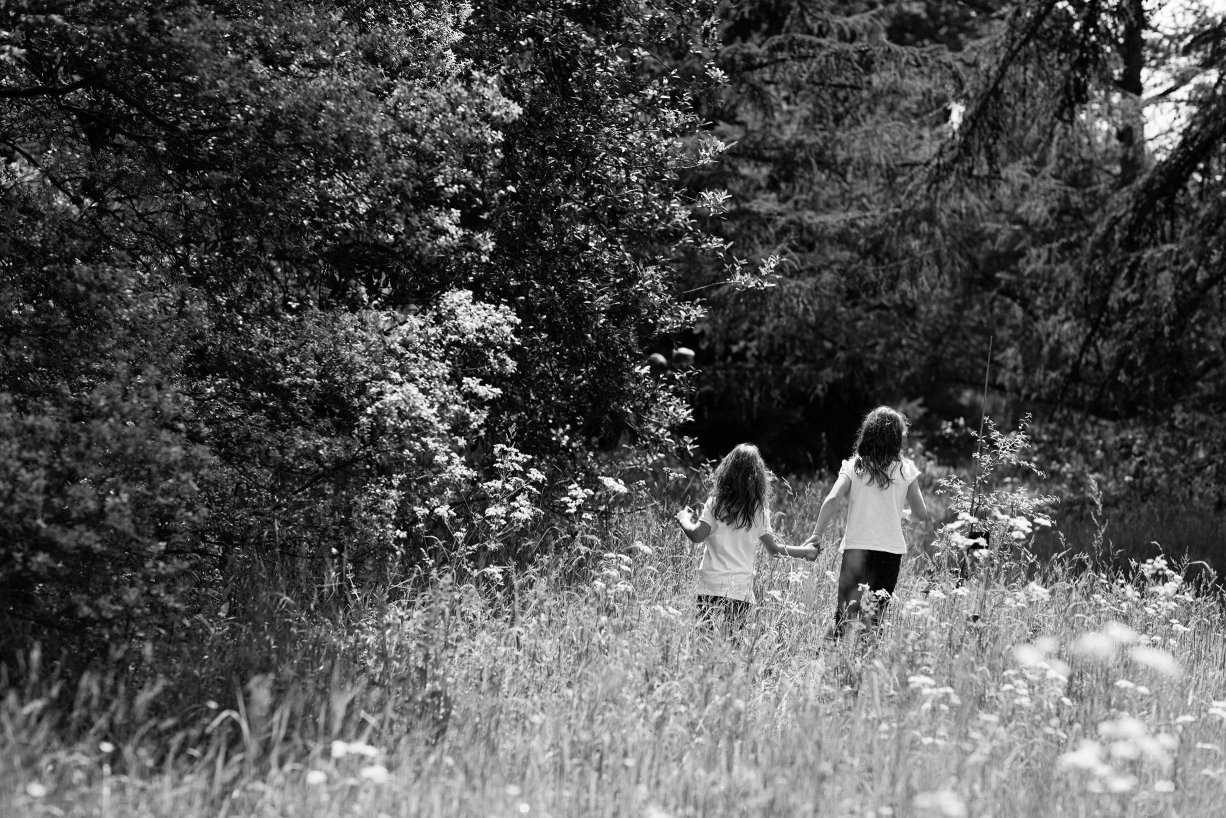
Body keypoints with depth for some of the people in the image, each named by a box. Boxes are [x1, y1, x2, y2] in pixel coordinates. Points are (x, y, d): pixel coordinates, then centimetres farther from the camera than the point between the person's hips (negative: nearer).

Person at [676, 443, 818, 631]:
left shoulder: (716, 504, -4)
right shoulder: (759, 510, 3)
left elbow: (697, 536, -10)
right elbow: (773, 548, 8)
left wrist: (684, 519, 10)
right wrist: (805, 552, 22)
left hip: (711, 586, -2)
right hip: (742, 590, 3)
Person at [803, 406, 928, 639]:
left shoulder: (853, 466, 3)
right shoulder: (905, 469, 4)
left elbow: (832, 500, -10)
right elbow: (921, 514, 8)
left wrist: (817, 535, -5)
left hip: (856, 547, 0)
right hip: (891, 550, 0)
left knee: (845, 613, -3)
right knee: (874, 619, 6)